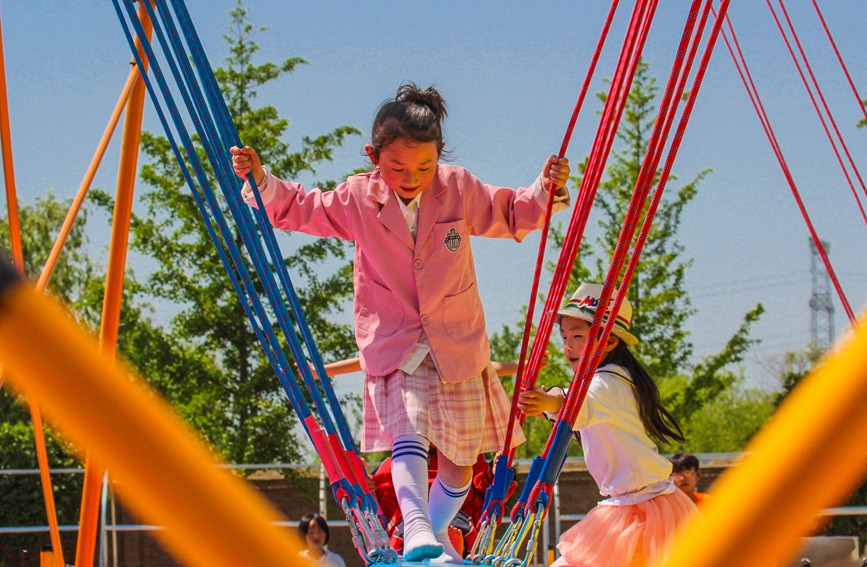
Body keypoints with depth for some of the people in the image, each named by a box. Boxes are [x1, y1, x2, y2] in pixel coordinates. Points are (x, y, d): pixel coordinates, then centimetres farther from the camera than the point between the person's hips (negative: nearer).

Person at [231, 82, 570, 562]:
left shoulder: (460, 189, -3)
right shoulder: (358, 199, -4)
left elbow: (513, 216, 10)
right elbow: (300, 209, 8)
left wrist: (545, 191, -9)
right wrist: (261, 181, -8)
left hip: (458, 348, 2)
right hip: (393, 347, -2)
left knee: (459, 462, 12)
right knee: (408, 436, -27)